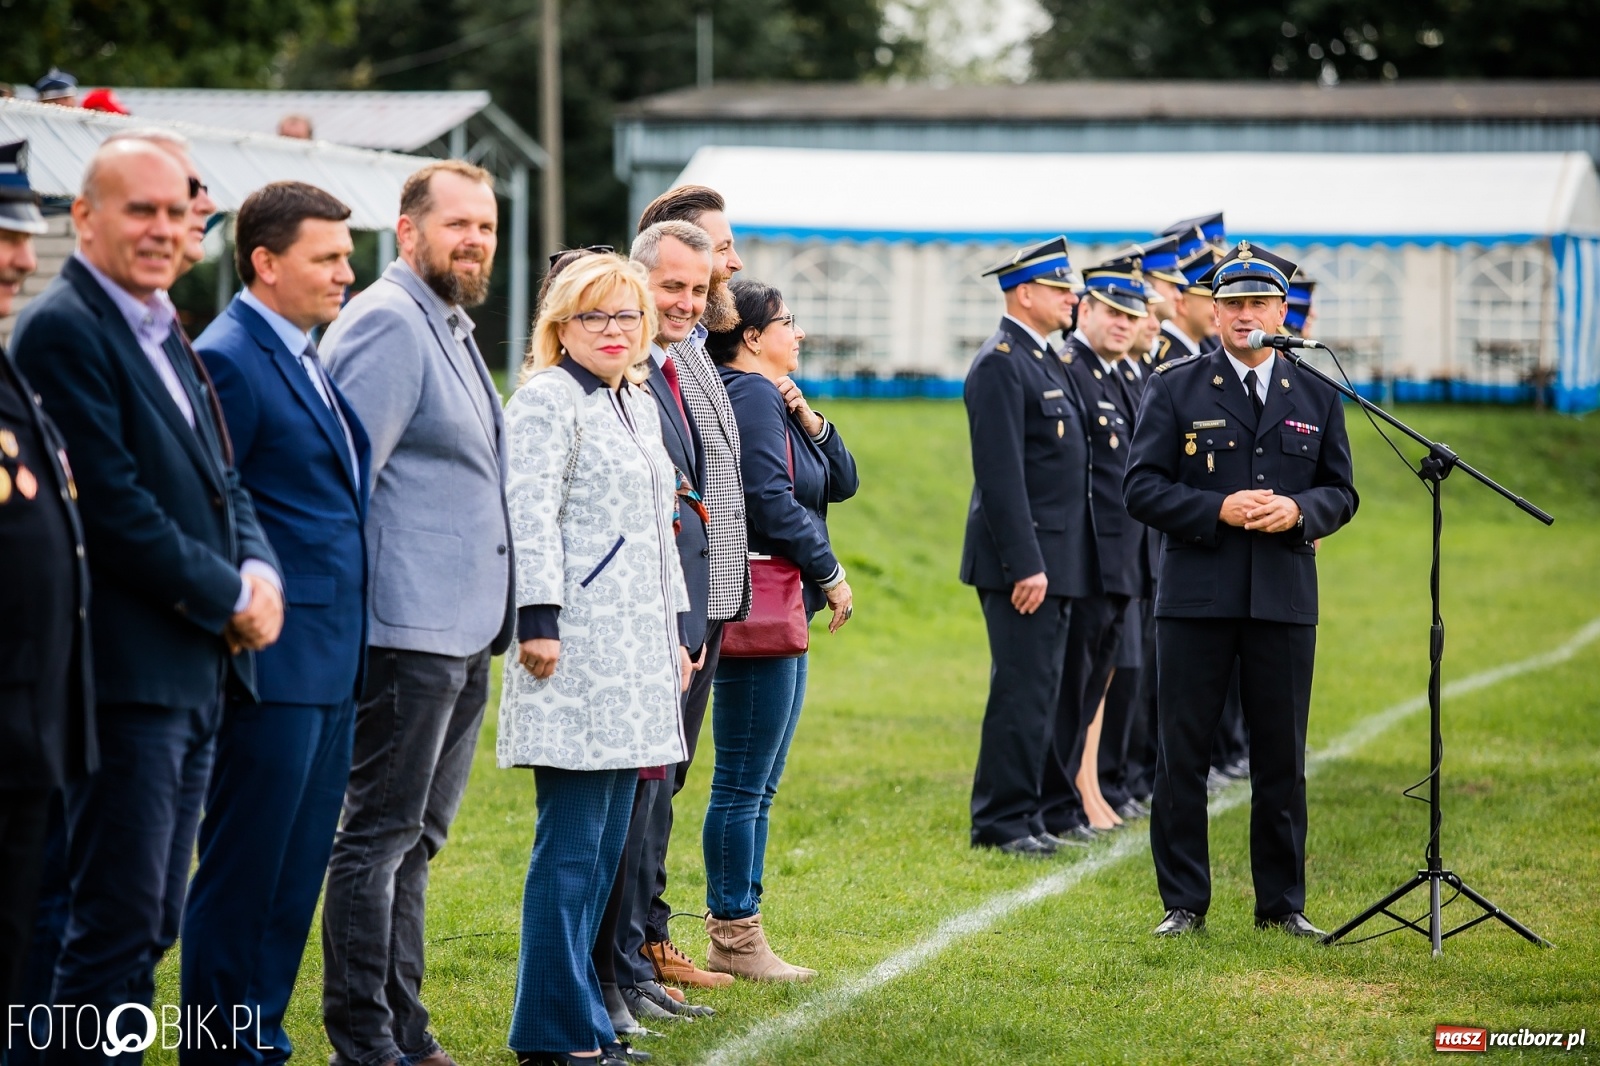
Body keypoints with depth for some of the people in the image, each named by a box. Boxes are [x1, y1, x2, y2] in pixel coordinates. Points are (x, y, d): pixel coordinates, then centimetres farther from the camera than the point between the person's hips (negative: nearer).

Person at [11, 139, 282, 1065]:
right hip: (130, 668, -9)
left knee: (151, 921, 13)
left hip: (200, 669, 9)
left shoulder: (166, 335, 17)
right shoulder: (64, 330, -12)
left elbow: (222, 480, 19)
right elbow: (115, 504, -18)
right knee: (118, 926, -7)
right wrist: (228, 598, -11)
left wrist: (259, 572, 0)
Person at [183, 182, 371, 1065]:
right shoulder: (227, 359, -12)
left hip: (330, 660, 9)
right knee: (243, 867, -3)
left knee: (297, 869, 13)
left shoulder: (307, 359, 16)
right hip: (274, 659, -9)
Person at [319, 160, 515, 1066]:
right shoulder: (389, 324, -12)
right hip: (410, 628, -10)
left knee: (416, 839, 14)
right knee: (380, 837, -5)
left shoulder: (451, 327, 19)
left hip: (464, 633, 10)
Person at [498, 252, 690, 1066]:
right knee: (572, 844, -8)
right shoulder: (546, 401, -7)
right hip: (575, 650, -9)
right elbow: (530, 515, -15)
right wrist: (537, 619, -21)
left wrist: (675, 630, 23)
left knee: (607, 842, 10)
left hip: (634, 652, 9)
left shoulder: (640, 408, 20)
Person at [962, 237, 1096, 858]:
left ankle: (1020, 816, 18)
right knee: (1022, 692, -7)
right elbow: (1001, 475, -20)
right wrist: (1025, 566, -23)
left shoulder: (1046, 360, 17)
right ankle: (1002, 822, -1)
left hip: (1055, 560, 10)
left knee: (1038, 691, 12)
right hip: (1025, 560, -10)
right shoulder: (1001, 365, -14)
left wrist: (1055, 564, 18)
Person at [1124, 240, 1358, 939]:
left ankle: (1282, 902, 16)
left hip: (1285, 597, 2)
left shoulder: (1317, 395, 11)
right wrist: (1217, 509, -16)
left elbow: (1341, 492, 12)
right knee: (1182, 753, 0)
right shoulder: (1174, 390, 3)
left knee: (1282, 757, 6)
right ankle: (1184, 902, 9)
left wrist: (1300, 511, -10)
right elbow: (1142, 488, -2)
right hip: (1195, 595, -2)